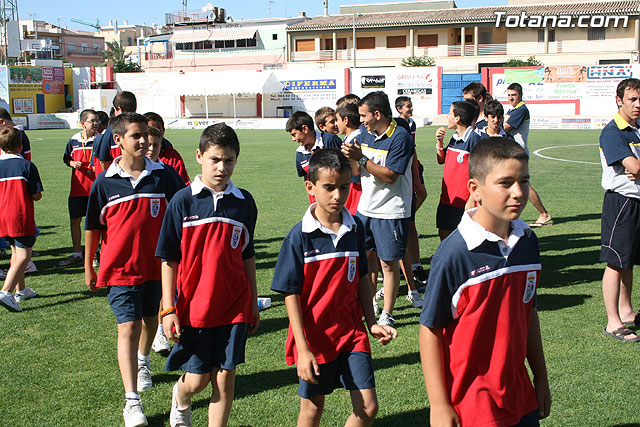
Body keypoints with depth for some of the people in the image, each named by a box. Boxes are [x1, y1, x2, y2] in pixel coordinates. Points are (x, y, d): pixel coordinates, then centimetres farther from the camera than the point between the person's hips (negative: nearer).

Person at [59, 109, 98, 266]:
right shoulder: (74, 140, 5)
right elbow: (66, 159, 16)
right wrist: (73, 163, -5)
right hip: (78, 187, 3)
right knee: (75, 219, 8)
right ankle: (76, 254, 21)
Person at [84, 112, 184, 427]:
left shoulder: (163, 175, -4)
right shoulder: (104, 182, -5)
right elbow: (93, 227, 4)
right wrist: (88, 268, 8)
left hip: (155, 264, 3)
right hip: (120, 268, -2)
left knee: (149, 320, 20)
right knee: (128, 327, -10)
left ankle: (142, 360, 52)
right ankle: (132, 401, -7)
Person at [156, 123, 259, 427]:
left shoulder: (244, 202, 2)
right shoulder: (183, 201, -6)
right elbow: (170, 259, -3)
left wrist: (253, 303, 14)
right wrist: (168, 309, -6)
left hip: (235, 306, 2)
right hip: (193, 307, -2)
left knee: (225, 377, 5)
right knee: (197, 380, 6)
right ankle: (180, 397, 41)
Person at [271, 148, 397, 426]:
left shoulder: (355, 228, -1)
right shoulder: (300, 236, -13)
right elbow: (292, 294, -11)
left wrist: (372, 323, 5)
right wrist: (303, 349, -15)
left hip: (352, 332, 3)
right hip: (314, 336, -3)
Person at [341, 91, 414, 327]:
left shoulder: (400, 138, -15)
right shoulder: (368, 136, 9)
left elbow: (389, 176, -21)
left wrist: (361, 158, -21)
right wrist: (352, 158, -7)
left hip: (390, 212, -8)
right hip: (365, 207, 8)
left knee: (388, 263, 1)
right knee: (365, 255, 15)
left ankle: (387, 314, 12)